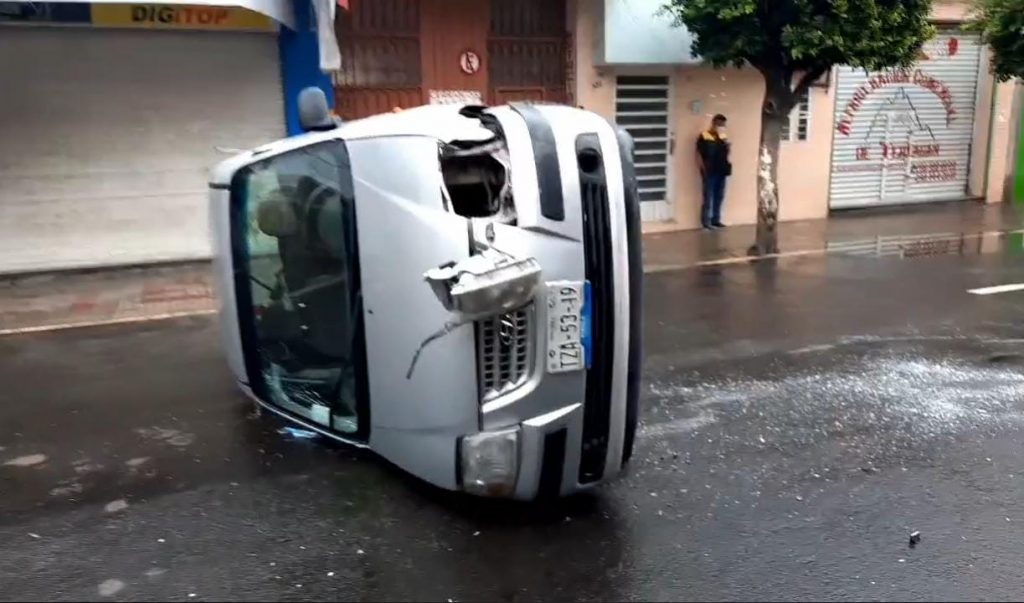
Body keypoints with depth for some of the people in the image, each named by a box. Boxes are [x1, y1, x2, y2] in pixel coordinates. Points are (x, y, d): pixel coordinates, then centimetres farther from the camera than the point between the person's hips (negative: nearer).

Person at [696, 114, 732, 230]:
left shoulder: (723, 137, 13)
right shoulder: (703, 136, -5)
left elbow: (727, 153, 15)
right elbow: (698, 154, -8)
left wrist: (726, 145, -5)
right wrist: (703, 169, -14)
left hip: (721, 171, 6)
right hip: (709, 172, -6)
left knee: (719, 196, 10)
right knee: (708, 197, -3)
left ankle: (716, 220, 20)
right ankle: (706, 222, 2)